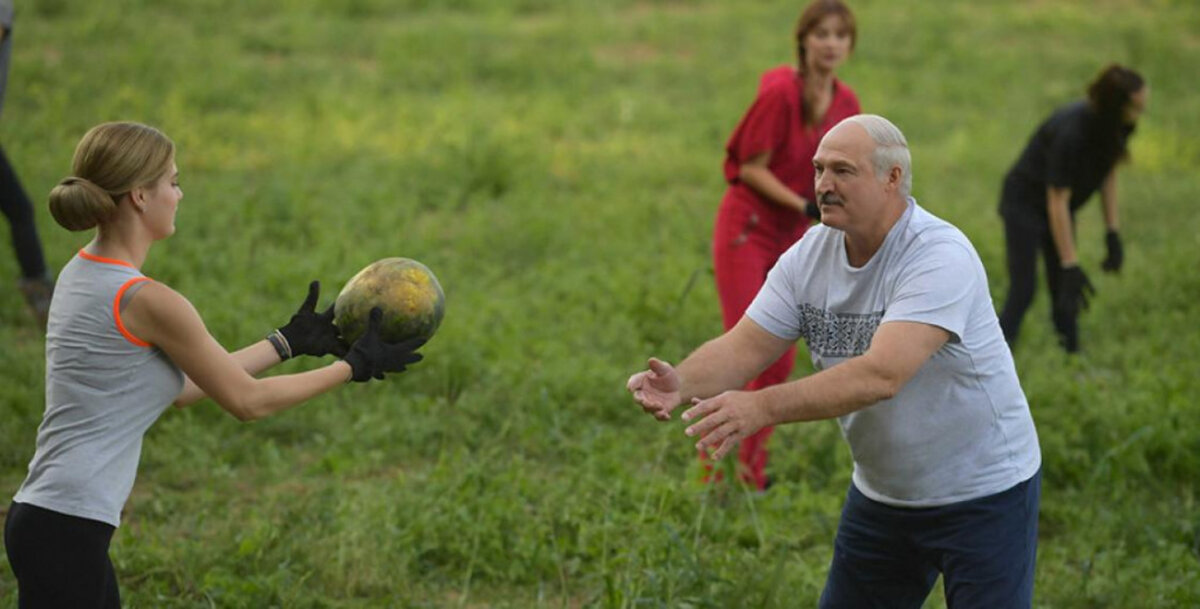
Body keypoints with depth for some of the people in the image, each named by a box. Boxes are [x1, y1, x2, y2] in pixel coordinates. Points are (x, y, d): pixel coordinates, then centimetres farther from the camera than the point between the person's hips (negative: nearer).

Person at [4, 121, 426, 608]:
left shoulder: (81, 274, 10)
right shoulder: (145, 301, -17)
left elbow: (178, 386, 18)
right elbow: (246, 400, -6)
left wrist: (289, 340, 22)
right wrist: (355, 366, 4)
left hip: (42, 518, 9)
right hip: (66, 534, -9)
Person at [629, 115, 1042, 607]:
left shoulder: (940, 258, -26)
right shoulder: (810, 256, -4)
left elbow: (882, 374, -38)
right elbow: (743, 347, -9)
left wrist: (762, 407, -48)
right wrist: (680, 383, -31)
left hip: (983, 493, -7)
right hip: (881, 494, 7)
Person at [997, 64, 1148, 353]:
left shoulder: (1116, 127, -13)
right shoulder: (1071, 132, -35)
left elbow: (1108, 174, 5)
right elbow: (1057, 203, -29)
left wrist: (1113, 234, 6)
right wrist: (1071, 266, -25)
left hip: (1058, 208, 7)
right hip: (1025, 205, -7)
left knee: (1065, 295, 7)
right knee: (1023, 291, -12)